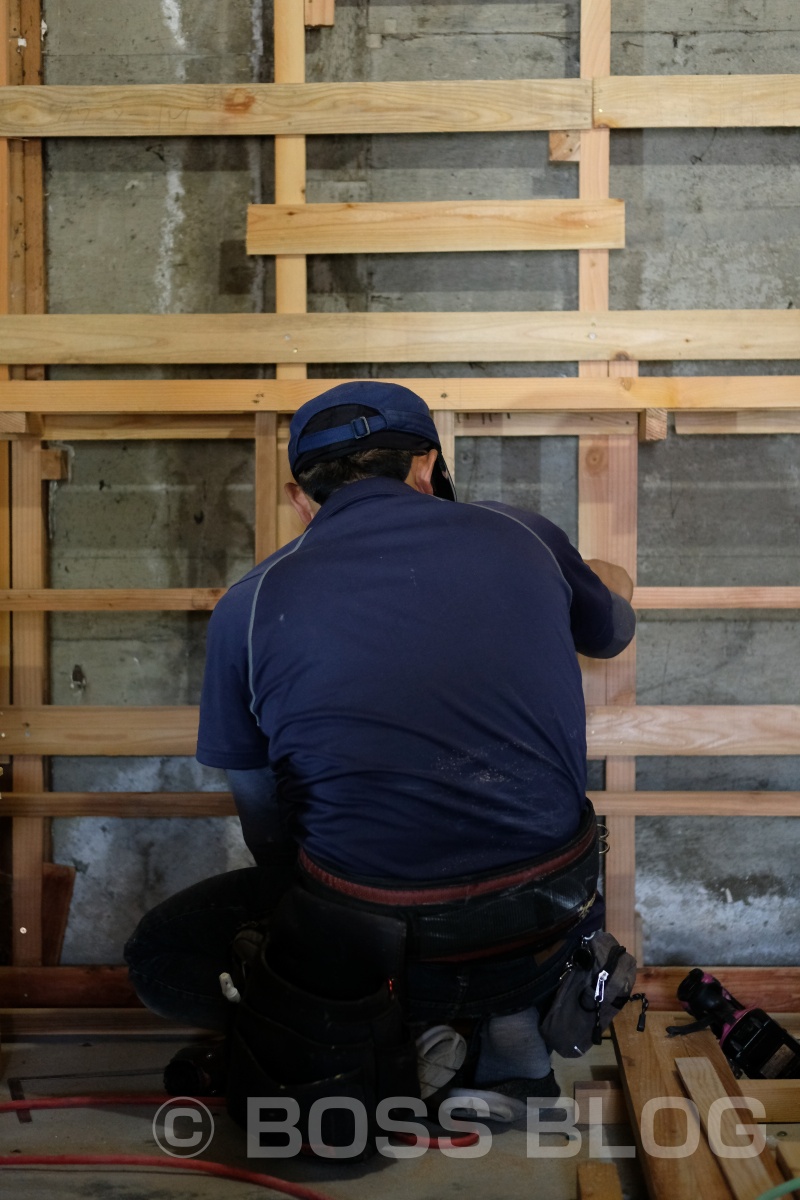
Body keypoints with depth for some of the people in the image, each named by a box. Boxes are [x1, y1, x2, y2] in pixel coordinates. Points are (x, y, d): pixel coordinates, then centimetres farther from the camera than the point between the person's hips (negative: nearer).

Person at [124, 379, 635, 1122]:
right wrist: (612, 588, 50)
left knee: (162, 956, 22)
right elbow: (609, 634, 26)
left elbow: (267, 836, 8)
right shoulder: (522, 537, 2)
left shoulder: (251, 605, -2)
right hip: (548, 940, 3)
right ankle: (509, 1032, 11)